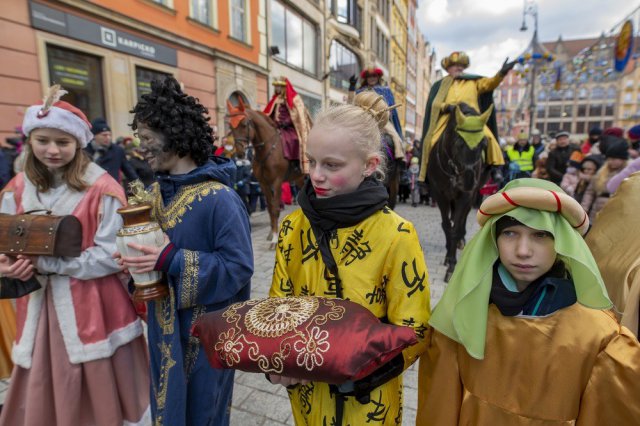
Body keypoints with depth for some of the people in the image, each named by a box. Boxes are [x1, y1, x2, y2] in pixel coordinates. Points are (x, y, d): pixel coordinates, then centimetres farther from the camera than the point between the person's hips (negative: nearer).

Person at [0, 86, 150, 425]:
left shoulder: (102, 188, -13)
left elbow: (111, 255, -16)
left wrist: (45, 263, -18)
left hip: (93, 308, -4)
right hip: (40, 307, 5)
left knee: (99, 396, 12)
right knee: (43, 396, 19)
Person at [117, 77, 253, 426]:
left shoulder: (218, 198, -24)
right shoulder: (155, 192, 1)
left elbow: (239, 266, -23)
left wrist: (171, 261, -28)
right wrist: (138, 260, -9)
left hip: (206, 328, -7)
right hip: (164, 323, 7)